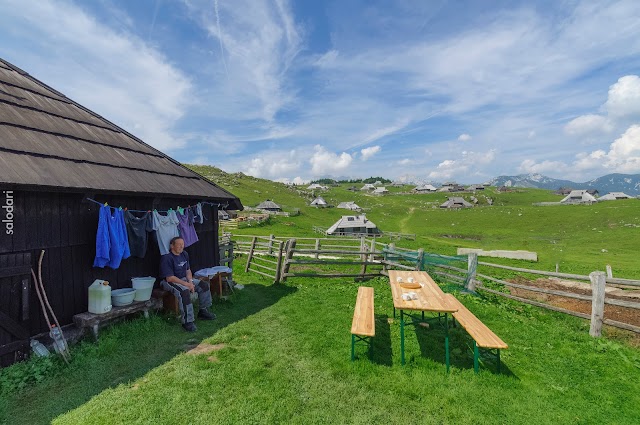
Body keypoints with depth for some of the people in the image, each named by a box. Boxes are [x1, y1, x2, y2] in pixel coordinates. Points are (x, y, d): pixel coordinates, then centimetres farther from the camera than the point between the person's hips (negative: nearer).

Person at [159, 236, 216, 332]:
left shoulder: (184, 254, 6)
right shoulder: (167, 258, -20)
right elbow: (170, 278, -24)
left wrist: (190, 281, -8)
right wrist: (186, 284, -26)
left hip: (184, 279, 9)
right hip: (170, 282, -8)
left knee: (204, 285, -3)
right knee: (184, 292, -36)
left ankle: (203, 311, 14)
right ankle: (187, 322, -30)